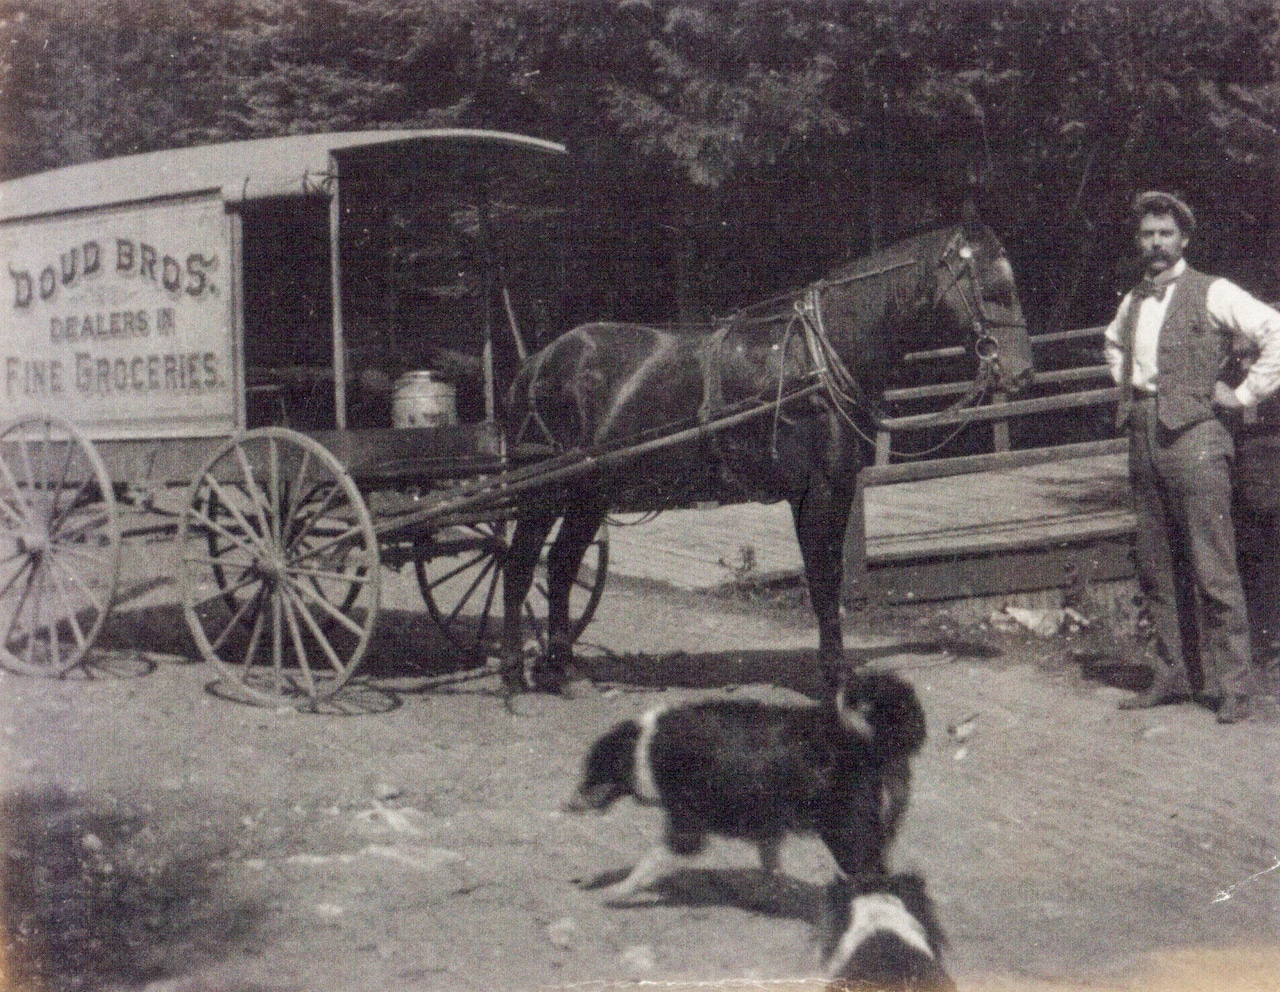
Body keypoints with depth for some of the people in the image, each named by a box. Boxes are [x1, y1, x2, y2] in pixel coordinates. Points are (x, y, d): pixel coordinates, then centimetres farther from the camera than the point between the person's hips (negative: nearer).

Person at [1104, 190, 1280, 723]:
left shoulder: (1211, 293, -4)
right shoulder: (1132, 302, 16)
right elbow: (1114, 343, 38)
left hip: (1194, 437, -7)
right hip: (1143, 440, 7)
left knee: (1213, 569, -7)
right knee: (1156, 568, 8)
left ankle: (1233, 685, -2)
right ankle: (1171, 676, 16)